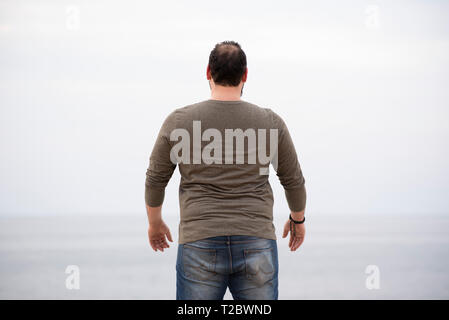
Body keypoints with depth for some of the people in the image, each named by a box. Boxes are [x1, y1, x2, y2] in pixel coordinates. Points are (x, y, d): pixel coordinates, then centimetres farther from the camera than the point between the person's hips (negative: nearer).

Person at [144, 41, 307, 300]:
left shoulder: (179, 122, 0)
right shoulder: (271, 123, 2)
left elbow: (155, 179, 9)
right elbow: (294, 181, 12)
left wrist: (155, 223, 27)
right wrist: (298, 219, 31)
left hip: (200, 247, -1)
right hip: (256, 245, 1)